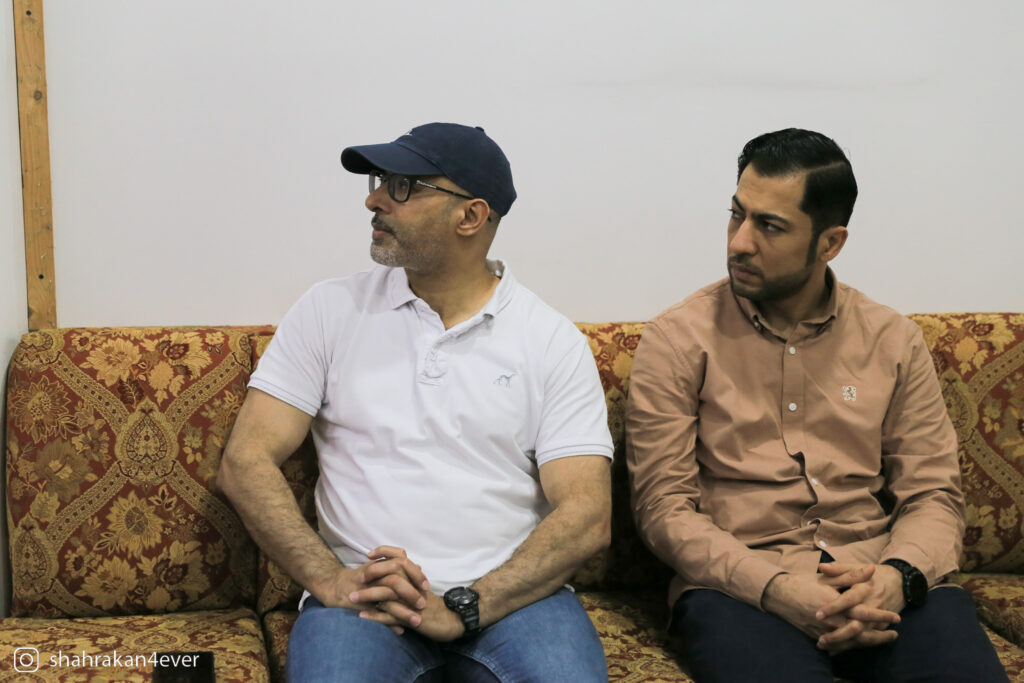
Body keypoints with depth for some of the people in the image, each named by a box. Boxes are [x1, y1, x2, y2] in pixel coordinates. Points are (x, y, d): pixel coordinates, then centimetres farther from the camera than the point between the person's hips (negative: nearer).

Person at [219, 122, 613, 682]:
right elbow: (245, 463, 1)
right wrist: (331, 580, -13)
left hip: (509, 594, 1)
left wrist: (462, 609, -17)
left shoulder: (554, 342, 3)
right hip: (360, 592, 0)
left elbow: (586, 517, -4)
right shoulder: (330, 311, 7)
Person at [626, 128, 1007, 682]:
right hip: (739, 587, -3)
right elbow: (664, 505, -4)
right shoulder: (677, 339, 2)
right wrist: (775, 589, -18)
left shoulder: (892, 340, 11)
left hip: (878, 584, 3)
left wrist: (896, 576, -13)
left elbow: (932, 493, 9)